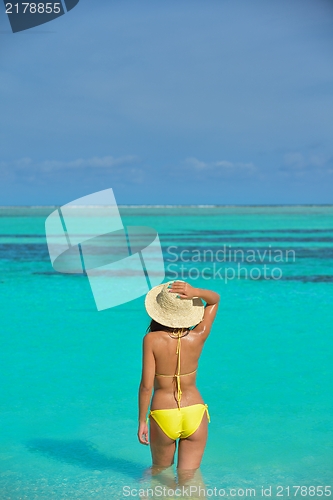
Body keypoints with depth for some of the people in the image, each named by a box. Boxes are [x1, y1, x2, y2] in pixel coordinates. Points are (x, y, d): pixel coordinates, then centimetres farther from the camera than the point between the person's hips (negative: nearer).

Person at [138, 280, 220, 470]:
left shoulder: (152, 340, -15)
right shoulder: (198, 337, -9)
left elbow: (146, 386, -14)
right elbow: (215, 299, 5)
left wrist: (142, 421, -2)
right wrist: (195, 292, -16)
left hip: (163, 416, -1)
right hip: (195, 413, 2)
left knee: (161, 474, 22)